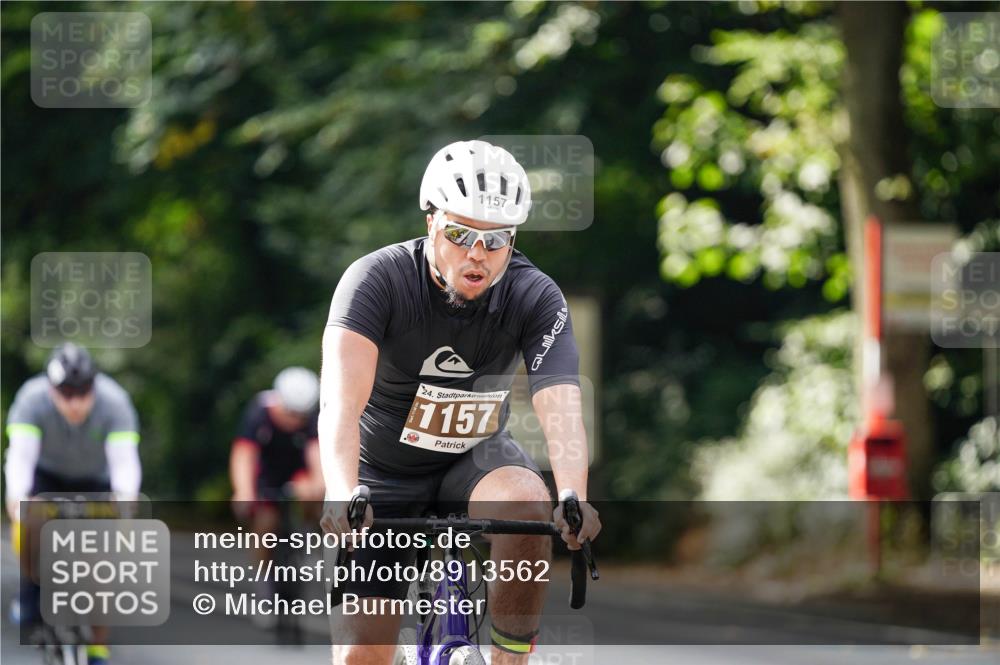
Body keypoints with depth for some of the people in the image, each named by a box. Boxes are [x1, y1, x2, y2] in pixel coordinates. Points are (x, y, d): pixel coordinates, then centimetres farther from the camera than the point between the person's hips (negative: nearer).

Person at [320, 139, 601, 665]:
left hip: (475, 459, 1)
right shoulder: (377, 279, -24)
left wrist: (574, 498, -52)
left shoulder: (536, 298, -18)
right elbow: (341, 401, -37)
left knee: (527, 502, -34)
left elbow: (561, 408, -32)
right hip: (383, 473, -1)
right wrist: (343, 495, -56)